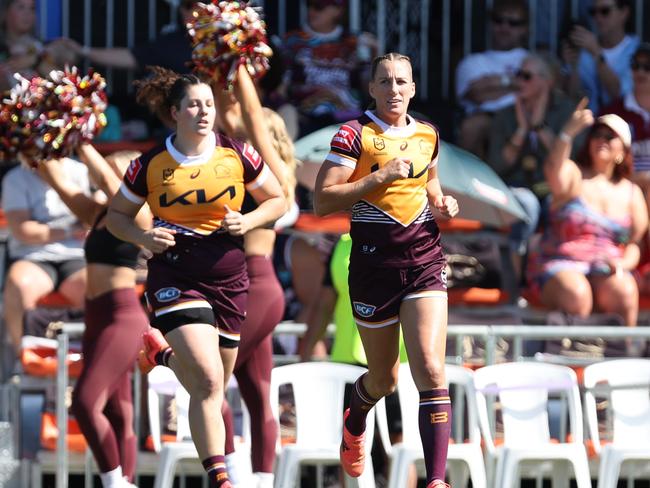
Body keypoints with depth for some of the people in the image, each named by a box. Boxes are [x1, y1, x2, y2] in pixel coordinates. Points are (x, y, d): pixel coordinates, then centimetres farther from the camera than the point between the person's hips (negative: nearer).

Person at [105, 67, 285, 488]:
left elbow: (277, 200, 10)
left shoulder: (238, 156, -1)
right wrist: (142, 236, -11)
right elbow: (116, 215, 8)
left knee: (216, 386, 14)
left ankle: (164, 352, 45)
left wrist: (248, 221, -9)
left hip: (228, 279, 3)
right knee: (209, 382, -19)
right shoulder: (150, 165, -4)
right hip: (174, 276, -3)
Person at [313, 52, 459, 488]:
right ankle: (354, 425, 49)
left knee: (431, 370, -15)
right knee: (384, 378, 12)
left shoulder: (427, 136, 8)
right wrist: (379, 177, -21)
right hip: (374, 266, -2)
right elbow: (322, 202, -13)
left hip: (425, 260, 2)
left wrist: (441, 204, 8)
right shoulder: (354, 134, -6)